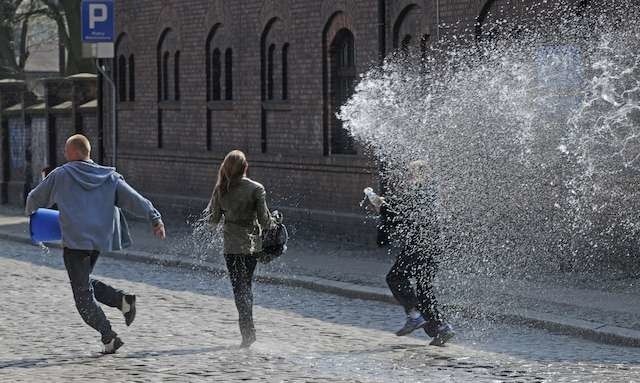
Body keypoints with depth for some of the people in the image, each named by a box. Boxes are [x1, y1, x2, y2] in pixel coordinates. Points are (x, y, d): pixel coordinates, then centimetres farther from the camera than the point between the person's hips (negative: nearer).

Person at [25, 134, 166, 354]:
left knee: (83, 295, 0)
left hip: (75, 241, -5)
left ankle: (109, 337, -10)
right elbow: (133, 198, -1)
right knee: (85, 283, 24)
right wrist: (155, 218, -8)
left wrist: (30, 212, 38)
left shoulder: (61, 175, 3)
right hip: (100, 239, 5)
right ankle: (123, 299, 1)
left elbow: (35, 198, 16)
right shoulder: (109, 177, 11)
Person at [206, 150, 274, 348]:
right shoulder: (256, 189, -10)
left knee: (239, 288, 3)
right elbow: (264, 220, -10)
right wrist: (273, 222, 13)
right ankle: (248, 330, 24)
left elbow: (213, 219, 2)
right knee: (246, 285, 18)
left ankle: (248, 332, -9)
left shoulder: (220, 190, -6)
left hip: (232, 245, -1)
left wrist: (210, 208, 22)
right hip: (253, 244, 1)